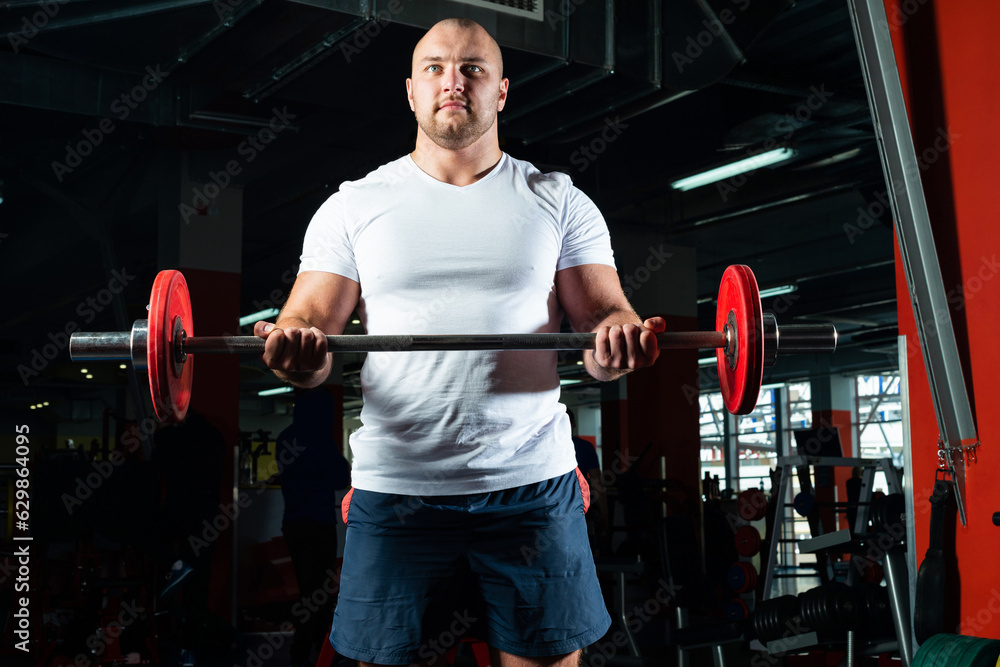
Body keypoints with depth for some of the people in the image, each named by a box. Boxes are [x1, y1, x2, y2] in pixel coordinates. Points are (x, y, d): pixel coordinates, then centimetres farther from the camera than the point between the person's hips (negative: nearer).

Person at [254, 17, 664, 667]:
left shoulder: (558, 202, 8)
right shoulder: (354, 205, 8)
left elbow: (601, 312, 3)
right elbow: (310, 321, 3)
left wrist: (616, 336, -21)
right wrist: (298, 352, -20)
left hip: (532, 484, 0)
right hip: (395, 486, 0)